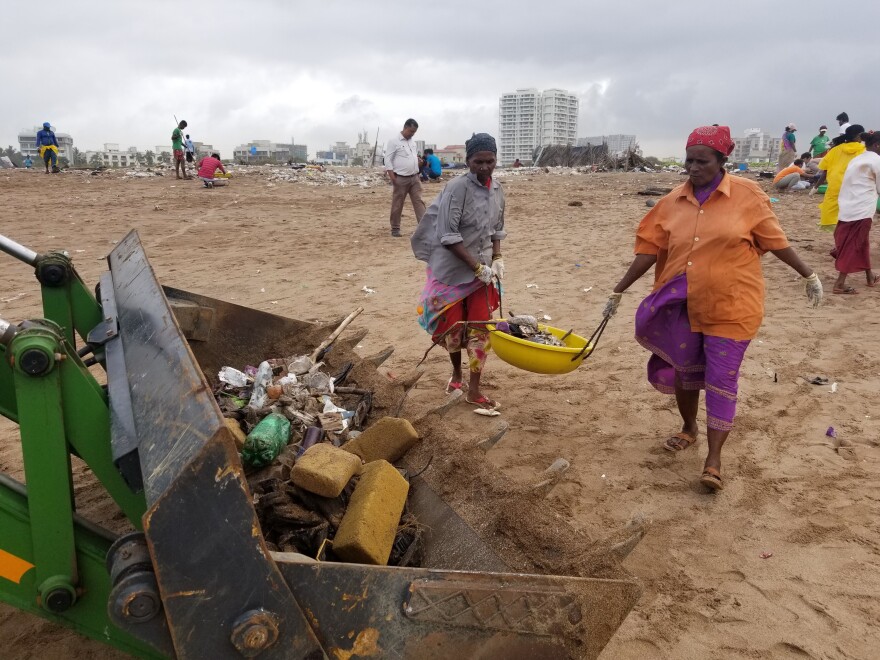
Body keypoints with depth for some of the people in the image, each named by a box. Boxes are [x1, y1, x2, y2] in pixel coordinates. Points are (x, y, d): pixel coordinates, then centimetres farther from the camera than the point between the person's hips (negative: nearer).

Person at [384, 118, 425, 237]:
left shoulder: (413, 143, 14)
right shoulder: (394, 141, -7)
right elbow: (388, 160, -11)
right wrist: (393, 178, -16)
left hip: (414, 178, 6)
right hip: (401, 179, -6)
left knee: (419, 202, -1)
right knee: (397, 205, 2)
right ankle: (395, 229, 12)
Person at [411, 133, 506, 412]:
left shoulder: (497, 189, 3)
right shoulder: (457, 187, -17)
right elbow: (449, 236, -20)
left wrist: (497, 259, -1)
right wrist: (477, 267, -22)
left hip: (483, 269, 5)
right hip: (452, 269, -5)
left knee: (481, 328, 3)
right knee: (453, 326, 9)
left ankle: (474, 391, 11)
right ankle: (457, 374, 35)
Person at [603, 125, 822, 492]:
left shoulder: (747, 195, -7)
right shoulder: (672, 202, 0)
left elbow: (775, 240, 2)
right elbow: (649, 250, 1)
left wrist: (809, 275, 6)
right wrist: (618, 291, -1)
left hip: (731, 306, -3)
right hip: (683, 306, 4)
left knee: (721, 382, -1)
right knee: (685, 372, 16)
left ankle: (714, 460, 8)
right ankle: (689, 428, 42)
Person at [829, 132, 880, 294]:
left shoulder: (857, 159, 17)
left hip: (847, 209, 8)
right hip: (861, 210, -8)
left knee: (861, 243, 20)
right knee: (853, 247, -4)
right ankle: (840, 284, -5)